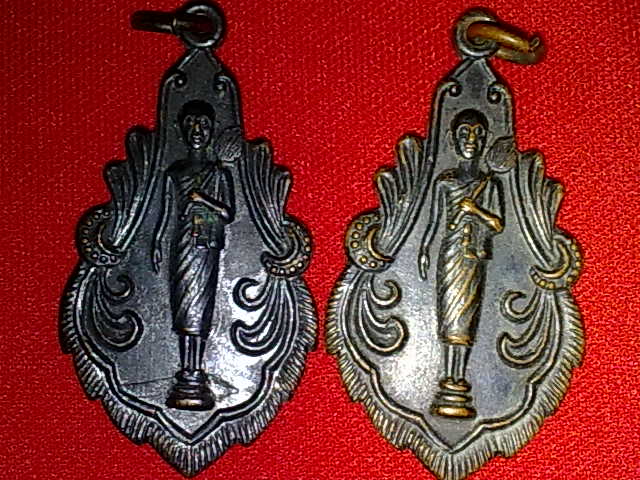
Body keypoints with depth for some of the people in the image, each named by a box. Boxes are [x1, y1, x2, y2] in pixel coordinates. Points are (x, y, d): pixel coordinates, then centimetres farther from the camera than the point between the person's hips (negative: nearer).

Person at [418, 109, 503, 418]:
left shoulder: (489, 184, 6)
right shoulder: (444, 182, 9)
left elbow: (498, 225, 0)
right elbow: (434, 221, 10)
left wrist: (472, 207, -9)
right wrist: (424, 250, 3)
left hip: (475, 258, -1)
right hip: (451, 255, 1)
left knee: (464, 317, -2)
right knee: (451, 315, 0)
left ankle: (457, 381, 1)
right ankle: (451, 381, 4)